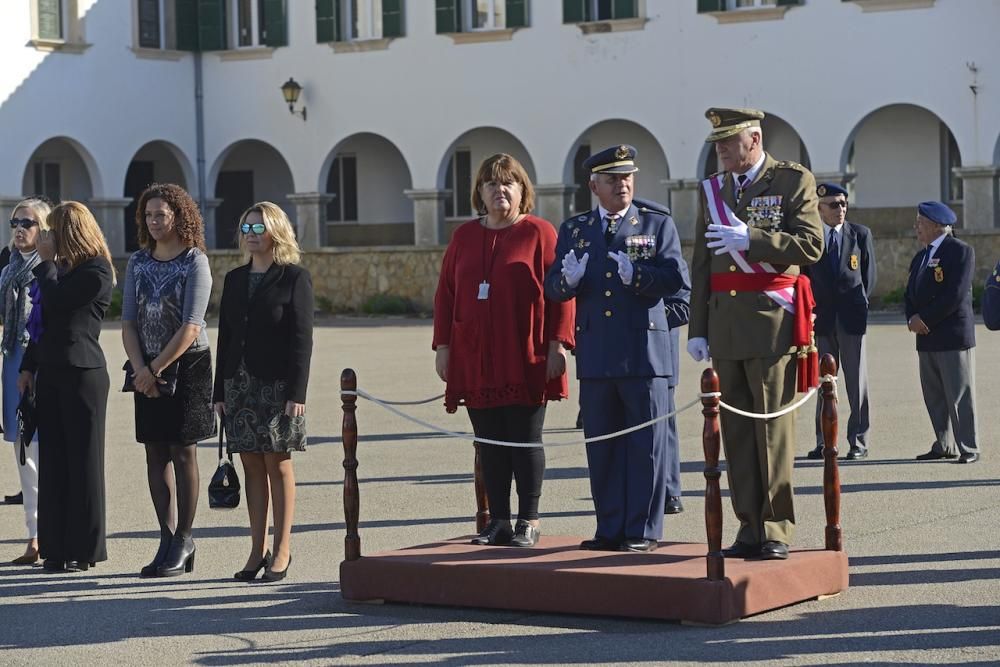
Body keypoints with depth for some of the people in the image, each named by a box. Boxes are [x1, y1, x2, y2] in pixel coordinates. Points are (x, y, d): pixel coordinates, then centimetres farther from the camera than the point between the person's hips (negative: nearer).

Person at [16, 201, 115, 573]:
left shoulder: (96, 271, -10)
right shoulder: (61, 268, 16)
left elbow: (56, 303, -19)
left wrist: (46, 262, -8)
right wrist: (28, 366, 15)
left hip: (81, 373, -8)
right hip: (50, 371, 8)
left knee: (82, 460, -2)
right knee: (53, 459, 8)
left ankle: (83, 549, 4)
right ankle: (57, 546, 12)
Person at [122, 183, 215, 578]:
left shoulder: (195, 262, -8)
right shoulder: (138, 263, 8)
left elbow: (191, 327, -15)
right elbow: (129, 323, 5)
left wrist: (157, 368, -15)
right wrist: (140, 369, -9)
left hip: (186, 366, -5)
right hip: (146, 371, 5)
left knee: (183, 453, -2)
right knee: (156, 454, 6)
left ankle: (183, 541, 6)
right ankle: (167, 539, 13)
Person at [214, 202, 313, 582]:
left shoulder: (294, 278, -3)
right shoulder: (234, 279, 14)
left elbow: (301, 338, -8)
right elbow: (225, 336, 14)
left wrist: (297, 392, -15)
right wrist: (220, 391, 9)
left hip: (277, 384, -5)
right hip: (240, 383, 5)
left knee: (278, 463, -1)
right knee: (252, 465, 6)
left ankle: (281, 550, 5)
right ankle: (257, 550, 11)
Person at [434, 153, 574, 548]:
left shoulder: (539, 233, 0)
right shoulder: (464, 238, 12)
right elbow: (445, 295, 13)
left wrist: (557, 343, -11)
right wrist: (443, 346, 6)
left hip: (525, 361, -4)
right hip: (476, 362, 4)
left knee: (526, 441, 0)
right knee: (490, 444, 7)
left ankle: (528, 522, 8)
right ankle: (498, 521, 13)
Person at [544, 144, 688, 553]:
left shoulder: (658, 225, 6)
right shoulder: (573, 230, 14)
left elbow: (677, 278, -6)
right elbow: (552, 289, 8)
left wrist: (636, 275, -22)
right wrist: (568, 279, -15)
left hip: (645, 353, -3)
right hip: (595, 357, 3)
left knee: (646, 445, -1)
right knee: (602, 446, 7)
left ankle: (643, 531, 5)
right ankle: (610, 530, 14)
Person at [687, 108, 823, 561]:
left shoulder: (794, 180, 0)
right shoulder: (712, 188, 16)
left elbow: (811, 246, -10)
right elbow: (702, 265, 16)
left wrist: (749, 240, -18)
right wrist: (697, 329, 10)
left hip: (772, 320, -5)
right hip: (724, 323, 5)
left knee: (773, 426, -4)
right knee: (736, 430, 5)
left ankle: (776, 529, 0)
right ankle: (750, 528, 10)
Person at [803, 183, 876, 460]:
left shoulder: (861, 234, 5)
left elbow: (869, 274, 9)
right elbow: (802, 276, 7)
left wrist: (859, 303, 2)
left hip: (852, 316, -1)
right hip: (821, 318, 1)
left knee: (856, 382, 1)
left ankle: (858, 442, 5)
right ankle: (823, 442, 10)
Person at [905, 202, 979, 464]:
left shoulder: (961, 251, -7)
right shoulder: (920, 257, 19)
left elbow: (956, 295, -16)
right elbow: (910, 294, 17)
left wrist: (925, 319, -14)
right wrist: (912, 320, -4)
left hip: (953, 335, -8)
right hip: (926, 338, 8)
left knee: (959, 395, -5)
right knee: (934, 396, 9)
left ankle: (968, 449, 0)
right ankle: (945, 446, 16)